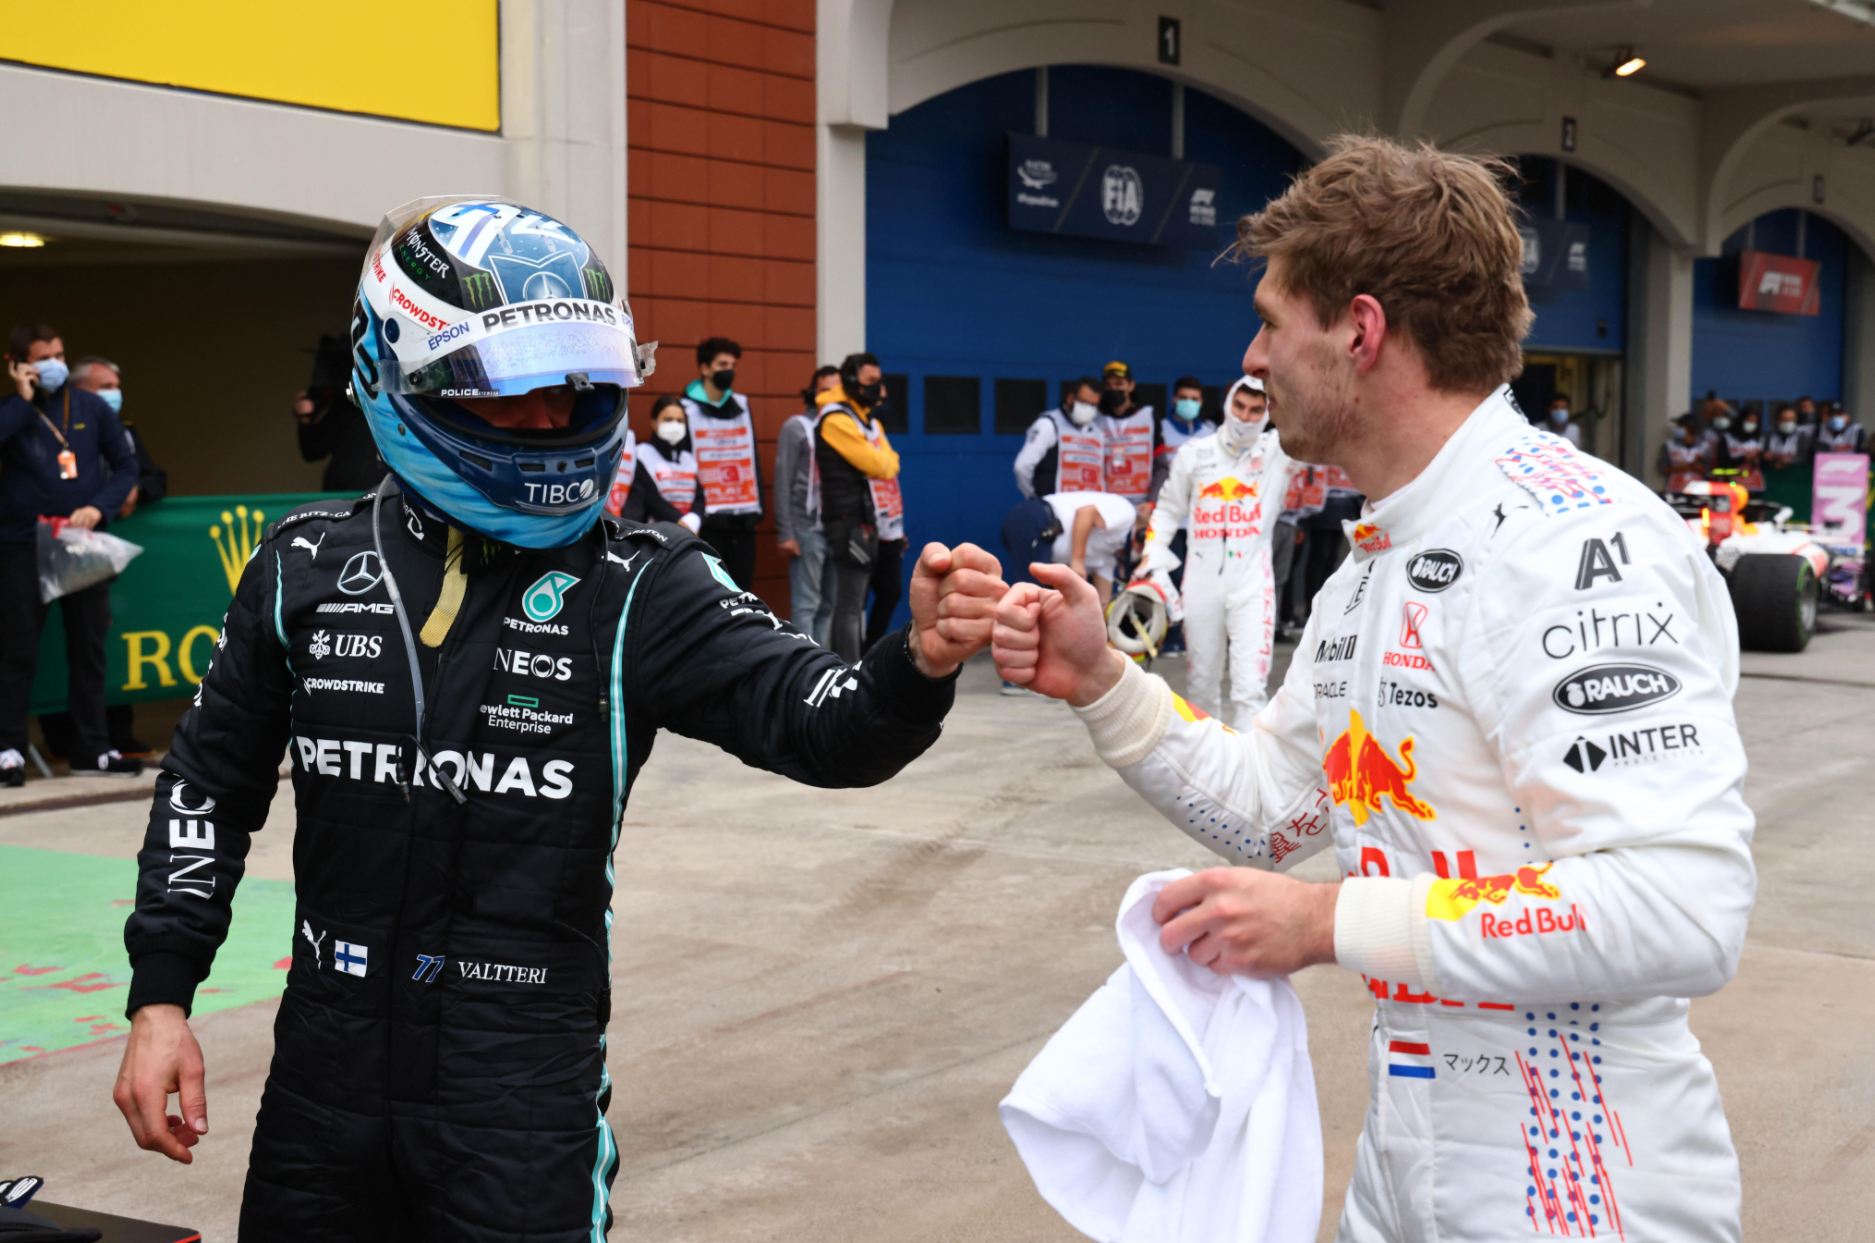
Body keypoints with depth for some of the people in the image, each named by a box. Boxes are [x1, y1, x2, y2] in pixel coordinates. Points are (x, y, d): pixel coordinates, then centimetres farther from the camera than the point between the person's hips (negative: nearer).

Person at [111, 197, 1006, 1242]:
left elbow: (812, 716, -21)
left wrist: (918, 664, -42)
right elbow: (210, 787, 10)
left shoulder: (637, 589, -9)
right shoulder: (310, 567, 0)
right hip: (327, 1074, 3)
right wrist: (161, 997, 7)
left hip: (524, 1092, -3)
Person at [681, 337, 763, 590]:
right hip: (707, 522, -5)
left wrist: (758, 507, 11)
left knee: (742, 590, 7)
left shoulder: (742, 406, 14)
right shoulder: (687, 410, -2)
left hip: (743, 520, 5)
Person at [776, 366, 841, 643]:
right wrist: (785, 533, -9)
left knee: (830, 604, 7)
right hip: (807, 528, -4)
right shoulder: (797, 427, 1)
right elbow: (783, 482, -3)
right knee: (806, 603, -4)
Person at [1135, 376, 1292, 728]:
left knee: (1249, 686, -11)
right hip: (1201, 583, 3)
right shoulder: (1195, 453, 8)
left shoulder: (1276, 452, 1)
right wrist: (1153, 555, 5)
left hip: (1252, 584, -2)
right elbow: (1169, 509, 16)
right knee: (1202, 681, 11)